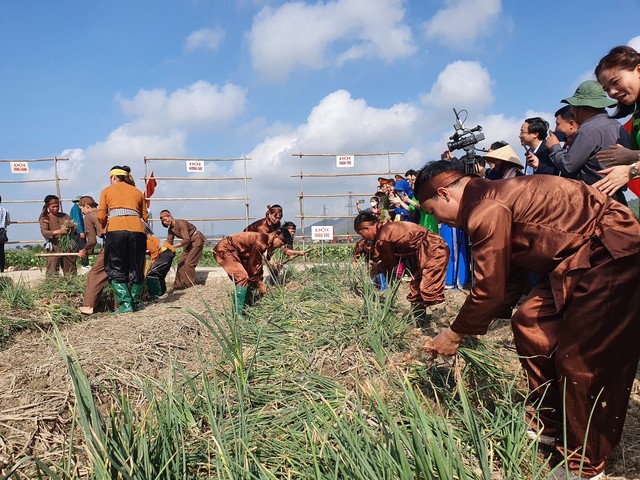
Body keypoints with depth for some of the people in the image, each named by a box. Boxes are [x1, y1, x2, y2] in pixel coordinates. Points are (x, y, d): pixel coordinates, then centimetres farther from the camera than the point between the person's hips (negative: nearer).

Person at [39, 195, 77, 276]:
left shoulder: (64, 216, 14)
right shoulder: (44, 218, 2)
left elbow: (74, 228, 9)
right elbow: (44, 232, -13)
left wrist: (70, 228, -15)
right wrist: (59, 231, -28)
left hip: (67, 246, 4)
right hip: (54, 248, -4)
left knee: (71, 272, 9)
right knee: (52, 273, -9)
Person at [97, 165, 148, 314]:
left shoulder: (107, 191, 17)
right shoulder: (137, 192, 23)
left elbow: (101, 217, 13)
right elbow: (145, 217, 16)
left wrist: (105, 228, 32)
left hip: (115, 229, -2)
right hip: (137, 229, 2)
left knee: (116, 269, 6)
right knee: (136, 268, 13)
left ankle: (125, 303, -2)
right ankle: (136, 302, 15)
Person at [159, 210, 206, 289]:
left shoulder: (181, 223, -26)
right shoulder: (171, 229, 0)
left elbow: (187, 239, -33)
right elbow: (169, 243, 0)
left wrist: (174, 247, -37)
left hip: (196, 240, -9)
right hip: (188, 243, 9)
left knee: (188, 263, -14)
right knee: (181, 263, 2)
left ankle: (190, 285, -6)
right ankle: (178, 285, 6)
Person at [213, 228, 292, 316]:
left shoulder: (266, 242, 6)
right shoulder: (260, 241, -25)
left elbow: (258, 262, 14)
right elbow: (253, 264, -17)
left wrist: (260, 281, 14)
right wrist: (259, 283, -4)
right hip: (224, 249, -11)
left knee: (241, 279, 14)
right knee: (243, 278, -18)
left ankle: (235, 311, 25)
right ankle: (237, 314, -18)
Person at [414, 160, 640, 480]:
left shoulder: (487, 211, -22)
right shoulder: (491, 199, 9)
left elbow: (489, 288, -19)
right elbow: (510, 278, 12)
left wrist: (455, 334, -4)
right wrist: (472, 327, 11)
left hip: (611, 252, -10)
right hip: (581, 254, 10)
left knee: (582, 358, -6)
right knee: (528, 322, 9)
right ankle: (552, 425, 23)